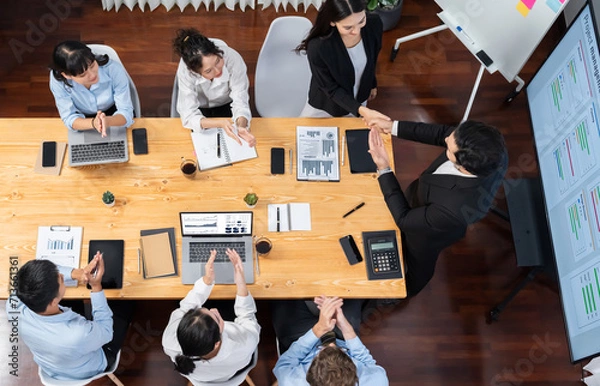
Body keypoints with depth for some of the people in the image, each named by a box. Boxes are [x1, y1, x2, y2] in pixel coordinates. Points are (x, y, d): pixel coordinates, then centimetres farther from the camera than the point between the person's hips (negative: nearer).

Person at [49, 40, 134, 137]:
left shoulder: (114, 69, -28)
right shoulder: (57, 79, -26)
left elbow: (126, 112, -24)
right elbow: (69, 118, -20)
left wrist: (108, 121, -48)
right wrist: (93, 123, -43)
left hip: (114, 116, 0)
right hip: (83, 120, 0)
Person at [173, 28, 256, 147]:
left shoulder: (233, 58, -36)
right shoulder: (185, 70, -35)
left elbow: (240, 102, -31)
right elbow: (189, 116, -34)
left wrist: (242, 126, -53)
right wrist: (220, 123, -51)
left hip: (227, 105, 1)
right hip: (200, 109, -1)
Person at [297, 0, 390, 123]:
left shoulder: (374, 24, -25)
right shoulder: (317, 47, -39)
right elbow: (331, 89, -23)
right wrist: (361, 111, -37)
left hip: (359, 100, 3)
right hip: (327, 106, -3)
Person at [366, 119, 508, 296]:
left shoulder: (455, 209, -50)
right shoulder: (492, 150, -34)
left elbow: (404, 219, -32)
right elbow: (443, 132, -16)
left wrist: (383, 169, -34)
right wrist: (393, 126, -18)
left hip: (428, 234, -4)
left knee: (418, 262, 30)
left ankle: (407, 290, 63)